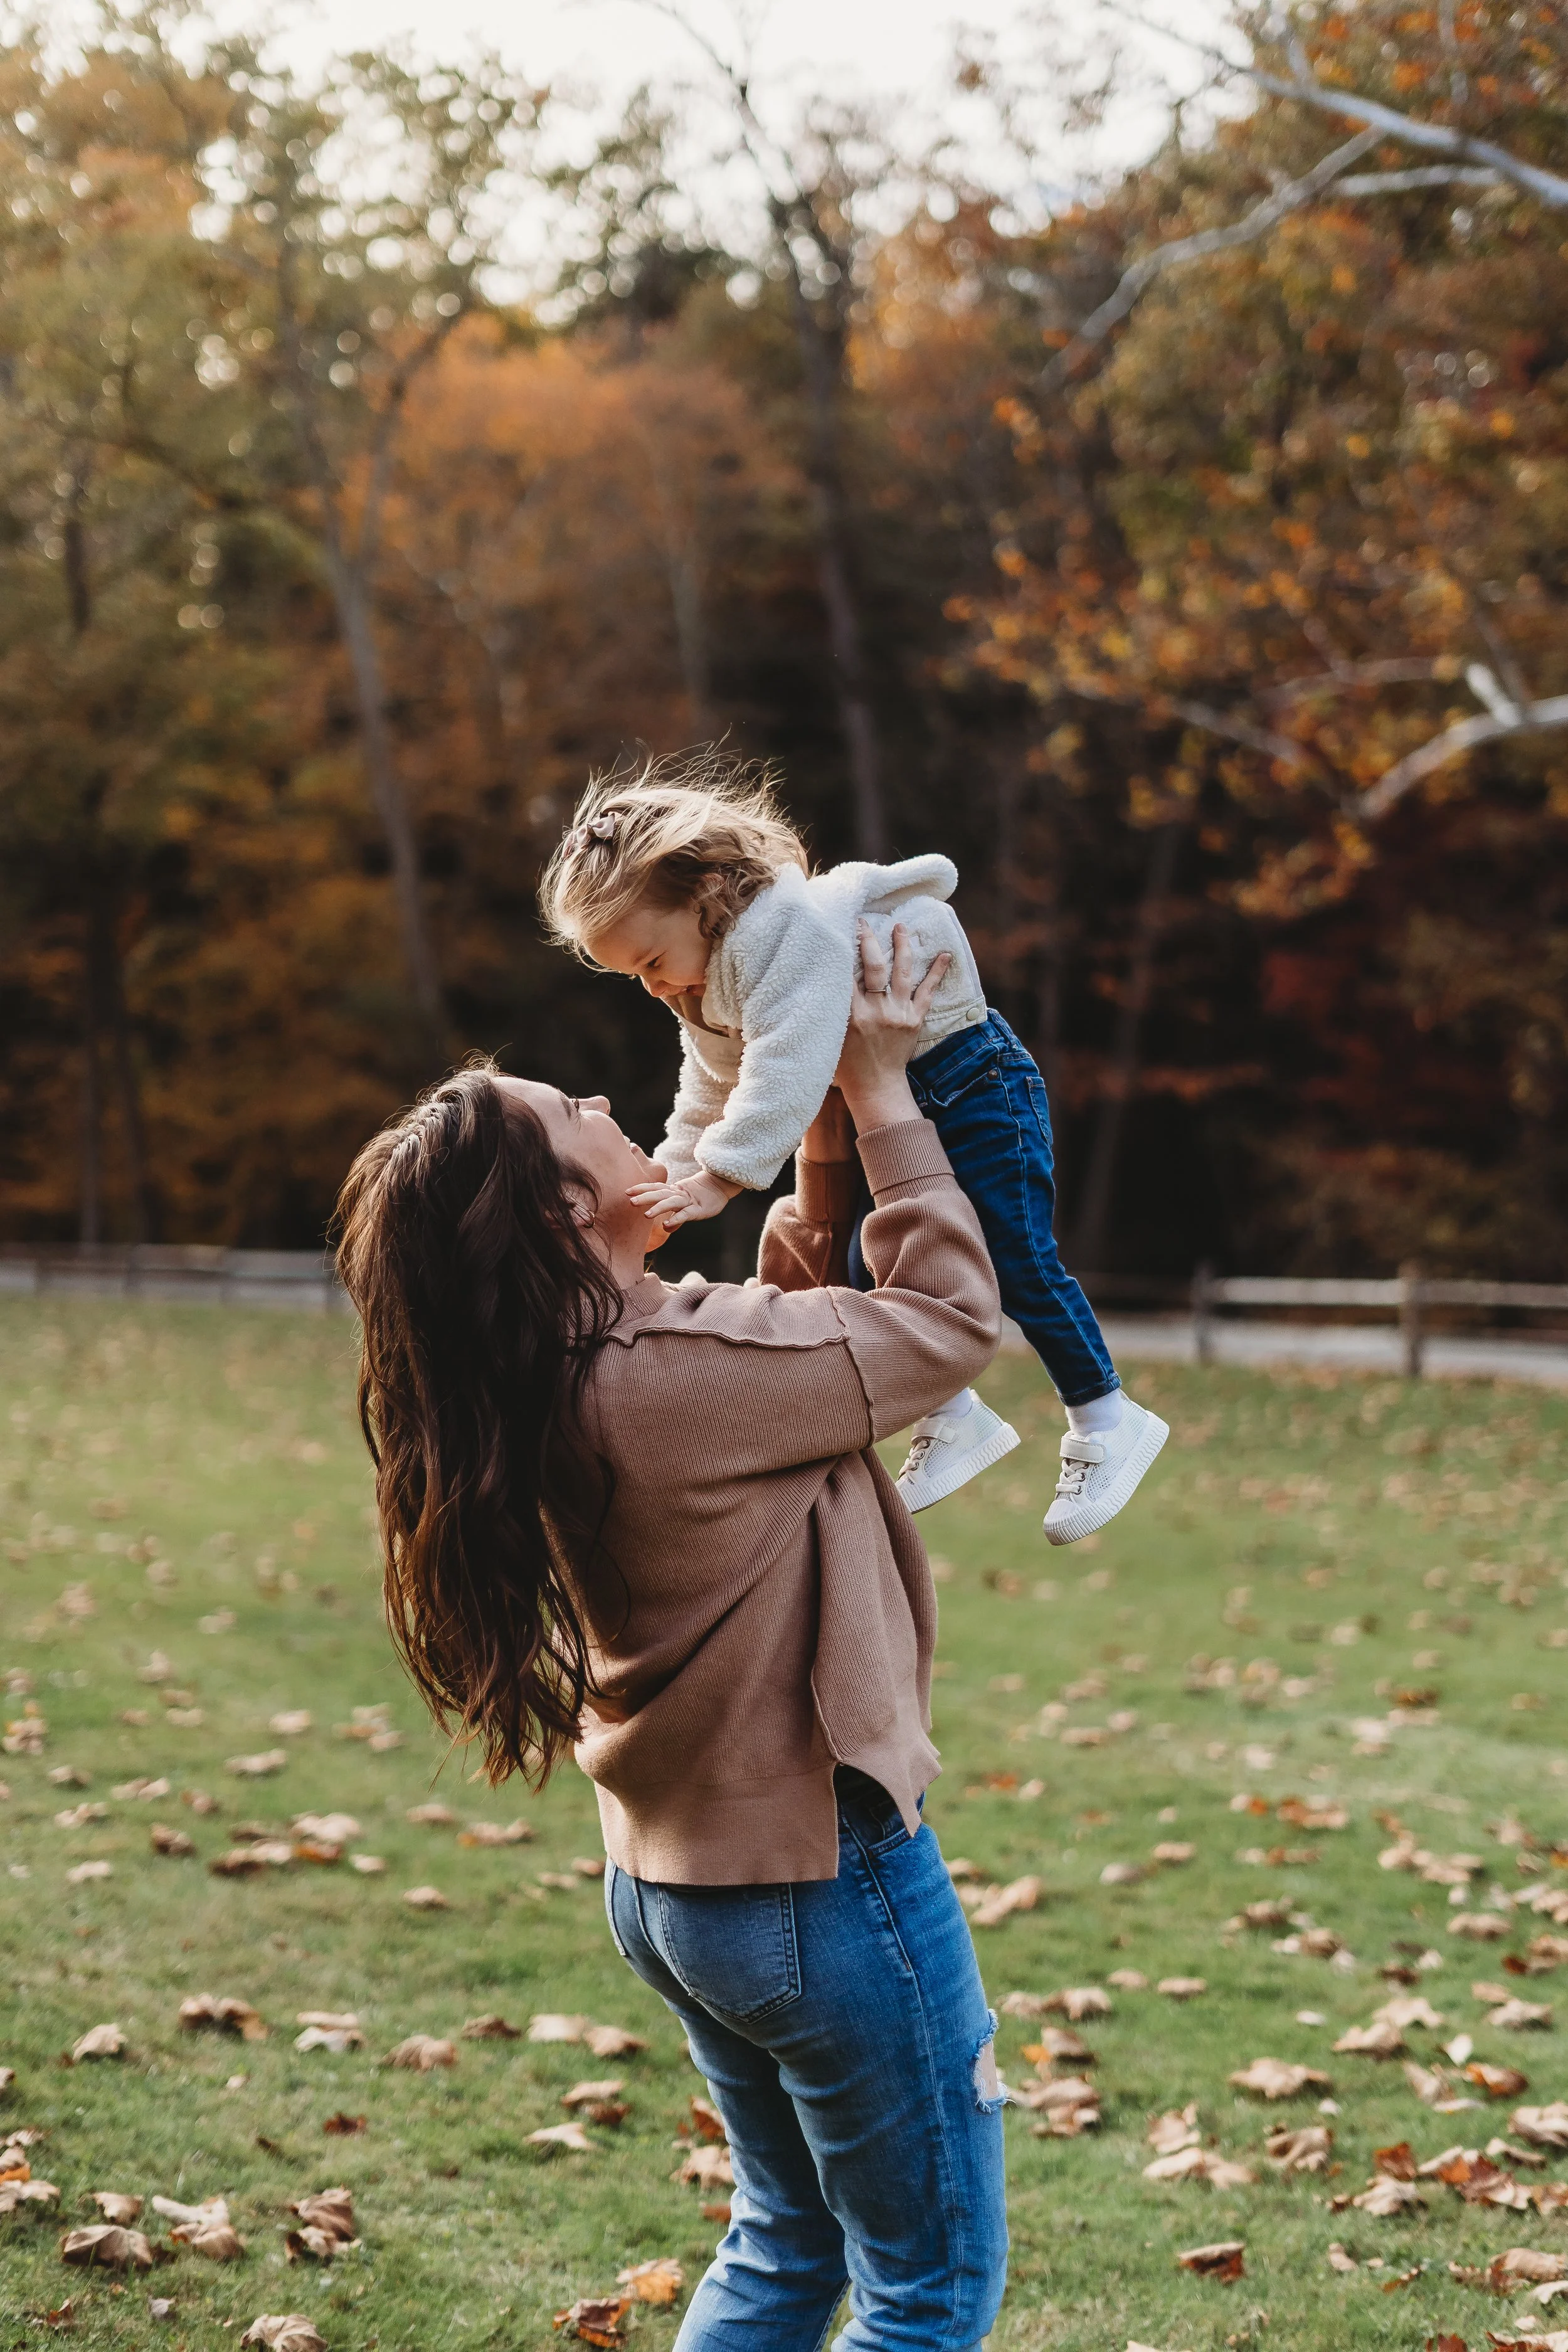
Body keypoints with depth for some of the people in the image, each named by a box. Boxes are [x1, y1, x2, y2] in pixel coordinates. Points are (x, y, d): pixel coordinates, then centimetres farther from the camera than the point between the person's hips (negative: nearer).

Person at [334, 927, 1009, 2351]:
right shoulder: (677, 1375, -27)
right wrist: (880, 1089, -10)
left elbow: (792, 1324, 13)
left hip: (672, 1883, 9)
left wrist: (828, 1161, 2)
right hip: (822, 1881, -9)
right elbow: (950, 1315, -15)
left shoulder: (562, 1379, -1)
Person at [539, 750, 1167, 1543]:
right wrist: (675, 1176, 1)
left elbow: (786, 1073, -38)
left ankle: (1107, 1422, 10)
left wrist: (718, 1180, -38)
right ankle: (953, 1418, 24)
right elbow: (711, 1092, 12)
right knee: (873, 1269, 7)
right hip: (901, 1107, 9)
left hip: (974, 1083, -9)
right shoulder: (706, 988, 2)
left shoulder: (792, 930, -31)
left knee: (1019, 1265, -5)